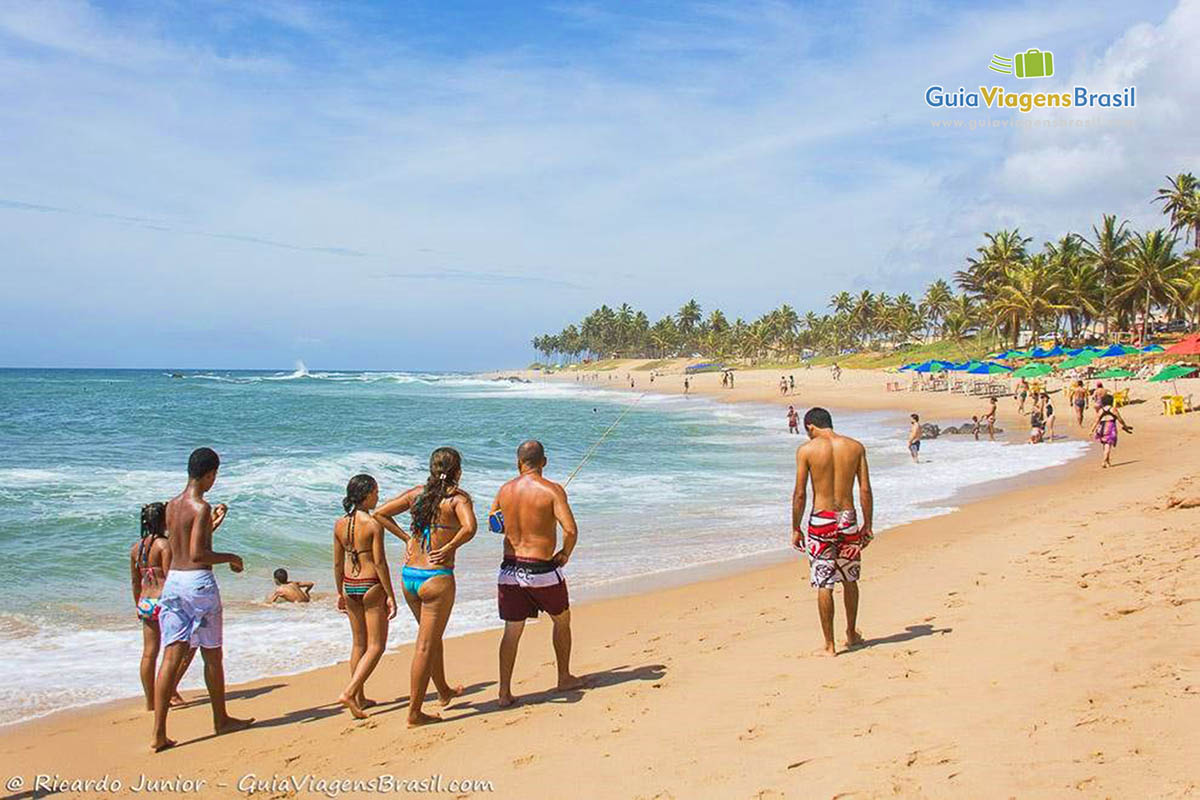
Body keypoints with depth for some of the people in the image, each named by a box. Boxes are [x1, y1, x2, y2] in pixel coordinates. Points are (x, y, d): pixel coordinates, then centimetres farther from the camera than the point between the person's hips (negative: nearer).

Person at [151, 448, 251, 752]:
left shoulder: (171, 505, 11)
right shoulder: (201, 507, -14)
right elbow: (197, 555, -20)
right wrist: (230, 558, -6)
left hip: (173, 580, 7)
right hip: (199, 581, -7)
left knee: (172, 656, 3)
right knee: (212, 655, 10)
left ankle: (159, 733, 0)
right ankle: (221, 720, 24)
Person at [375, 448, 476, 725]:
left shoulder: (417, 493, 7)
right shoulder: (458, 497, -10)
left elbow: (380, 513, 11)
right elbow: (469, 527, -28)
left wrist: (407, 538, 11)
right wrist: (449, 548, -14)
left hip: (408, 577, 6)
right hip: (437, 578, -6)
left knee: (432, 636, 25)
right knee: (425, 646, 3)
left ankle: (444, 691, 43)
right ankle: (415, 712, 9)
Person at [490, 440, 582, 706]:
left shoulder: (505, 490, 3)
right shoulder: (552, 490, -12)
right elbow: (570, 530, -20)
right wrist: (565, 554, -2)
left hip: (510, 569, 4)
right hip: (542, 569, -3)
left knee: (512, 631, 10)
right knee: (562, 621, 20)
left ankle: (505, 692, 7)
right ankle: (564, 678, 31)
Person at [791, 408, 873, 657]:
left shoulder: (806, 450, -6)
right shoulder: (856, 447, 2)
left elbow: (800, 494, -6)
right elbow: (865, 490, 1)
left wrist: (796, 529, 3)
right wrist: (868, 524, 10)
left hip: (820, 520, -3)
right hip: (848, 519, 3)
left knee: (824, 584, 4)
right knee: (850, 580, 20)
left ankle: (829, 645, 8)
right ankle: (851, 634, 35)